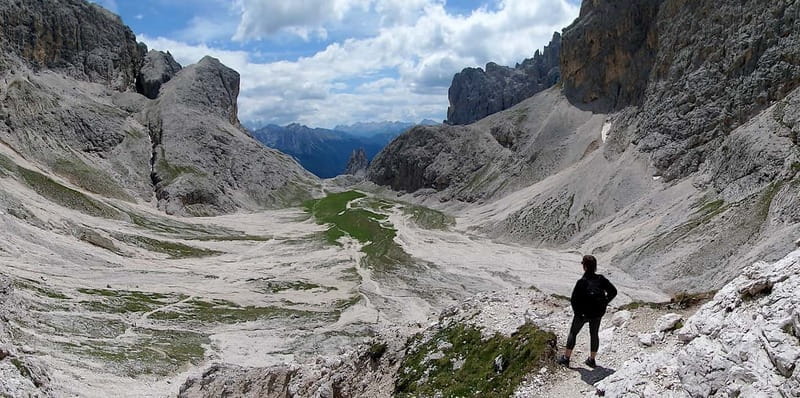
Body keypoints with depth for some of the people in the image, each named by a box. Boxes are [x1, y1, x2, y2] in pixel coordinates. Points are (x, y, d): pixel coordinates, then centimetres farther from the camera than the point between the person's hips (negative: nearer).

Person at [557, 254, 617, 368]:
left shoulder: (582, 282, -22)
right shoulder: (601, 279, -8)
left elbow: (573, 300, -24)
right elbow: (613, 292, -1)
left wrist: (577, 311, -9)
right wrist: (604, 303, 4)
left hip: (583, 313, -4)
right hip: (597, 314, 4)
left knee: (573, 333, 14)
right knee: (594, 335, 21)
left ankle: (566, 358, 19)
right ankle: (592, 359, 30)